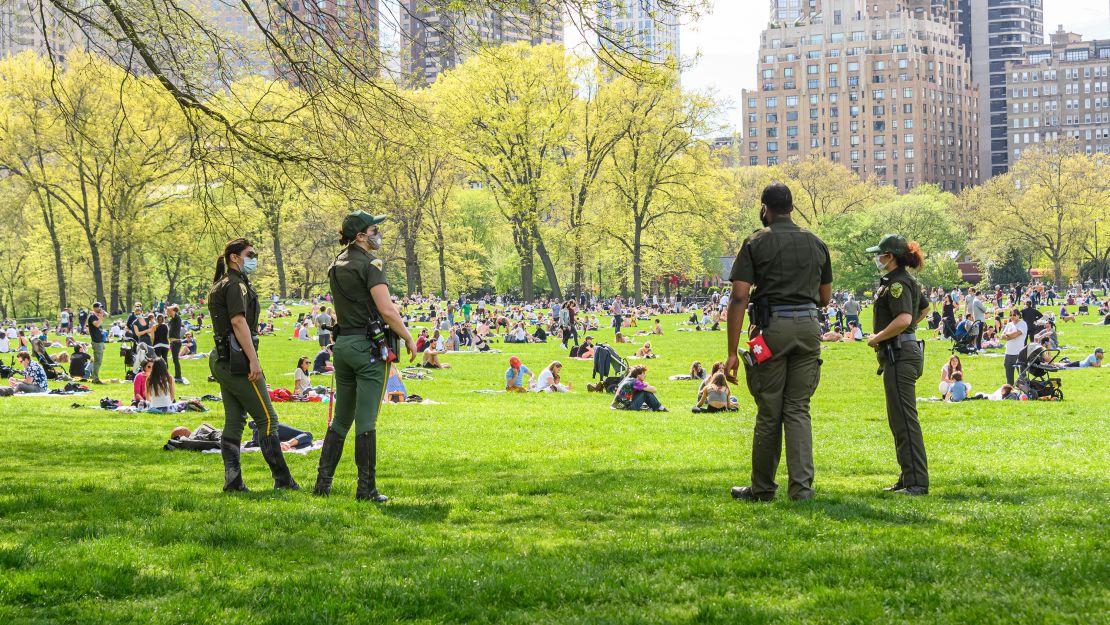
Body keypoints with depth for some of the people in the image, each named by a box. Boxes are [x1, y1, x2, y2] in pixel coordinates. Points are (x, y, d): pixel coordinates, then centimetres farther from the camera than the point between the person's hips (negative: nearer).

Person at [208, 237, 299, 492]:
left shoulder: (219, 286, 19)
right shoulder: (236, 285, -11)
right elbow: (238, 321, -21)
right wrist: (253, 360, -24)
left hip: (222, 361, 10)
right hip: (237, 359, -10)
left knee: (234, 421, 8)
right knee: (267, 419, -6)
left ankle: (233, 481, 6)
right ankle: (282, 479, -5)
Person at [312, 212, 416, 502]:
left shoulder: (337, 265, 13)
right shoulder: (369, 264, -12)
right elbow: (386, 309, -19)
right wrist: (408, 338, -7)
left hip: (342, 344, 8)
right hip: (369, 346, -7)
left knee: (341, 418, 15)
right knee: (366, 421, -5)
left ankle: (323, 482, 15)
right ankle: (366, 488, -1)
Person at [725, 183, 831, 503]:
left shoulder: (756, 242, -1)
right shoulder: (816, 243, 12)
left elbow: (739, 298, -9)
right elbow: (825, 297, 18)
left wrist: (732, 352, -9)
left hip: (772, 327, -3)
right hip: (809, 326, 3)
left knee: (768, 411, 4)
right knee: (798, 410, 7)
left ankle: (762, 488, 13)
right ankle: (801, 486, -3)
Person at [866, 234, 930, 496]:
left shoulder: (897, 283, -15)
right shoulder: (908, 281, 17)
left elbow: (904, 319, -29)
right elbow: (924, 308, 35)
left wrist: (877, 337, -17)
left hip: (899, 356, -11)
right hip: (902, 353, 11)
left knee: (904, 419, -10)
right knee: (898, 421, 15)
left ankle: (917, 482, -9)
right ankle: (908, 479, 20)